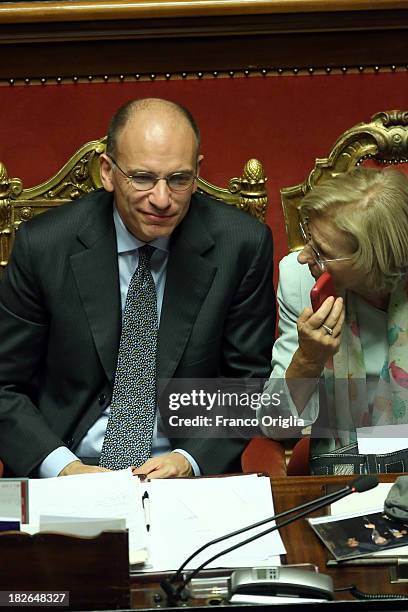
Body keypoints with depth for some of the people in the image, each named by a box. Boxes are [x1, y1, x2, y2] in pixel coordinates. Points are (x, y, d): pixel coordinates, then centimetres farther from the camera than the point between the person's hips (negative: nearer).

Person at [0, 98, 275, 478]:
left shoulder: (243, 244, -4)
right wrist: (61, 466, -16)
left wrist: (190, 460, -13)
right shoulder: (43, 245, -6)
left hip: (192, 474, 1)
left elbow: (249, 381, 3)